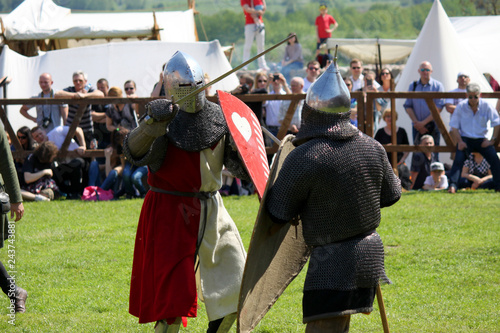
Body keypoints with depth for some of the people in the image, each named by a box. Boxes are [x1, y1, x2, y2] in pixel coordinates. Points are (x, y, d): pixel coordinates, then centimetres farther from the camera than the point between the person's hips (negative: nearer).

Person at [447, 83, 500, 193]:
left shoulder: (486, 106, -4)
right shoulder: (461, 106, -4)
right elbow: (454, 126, 1)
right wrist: (459, 142, -12)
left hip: (482, 140, 0)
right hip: (466, 139, 0)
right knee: (458, 159, -24)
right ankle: (452, 186, -29)